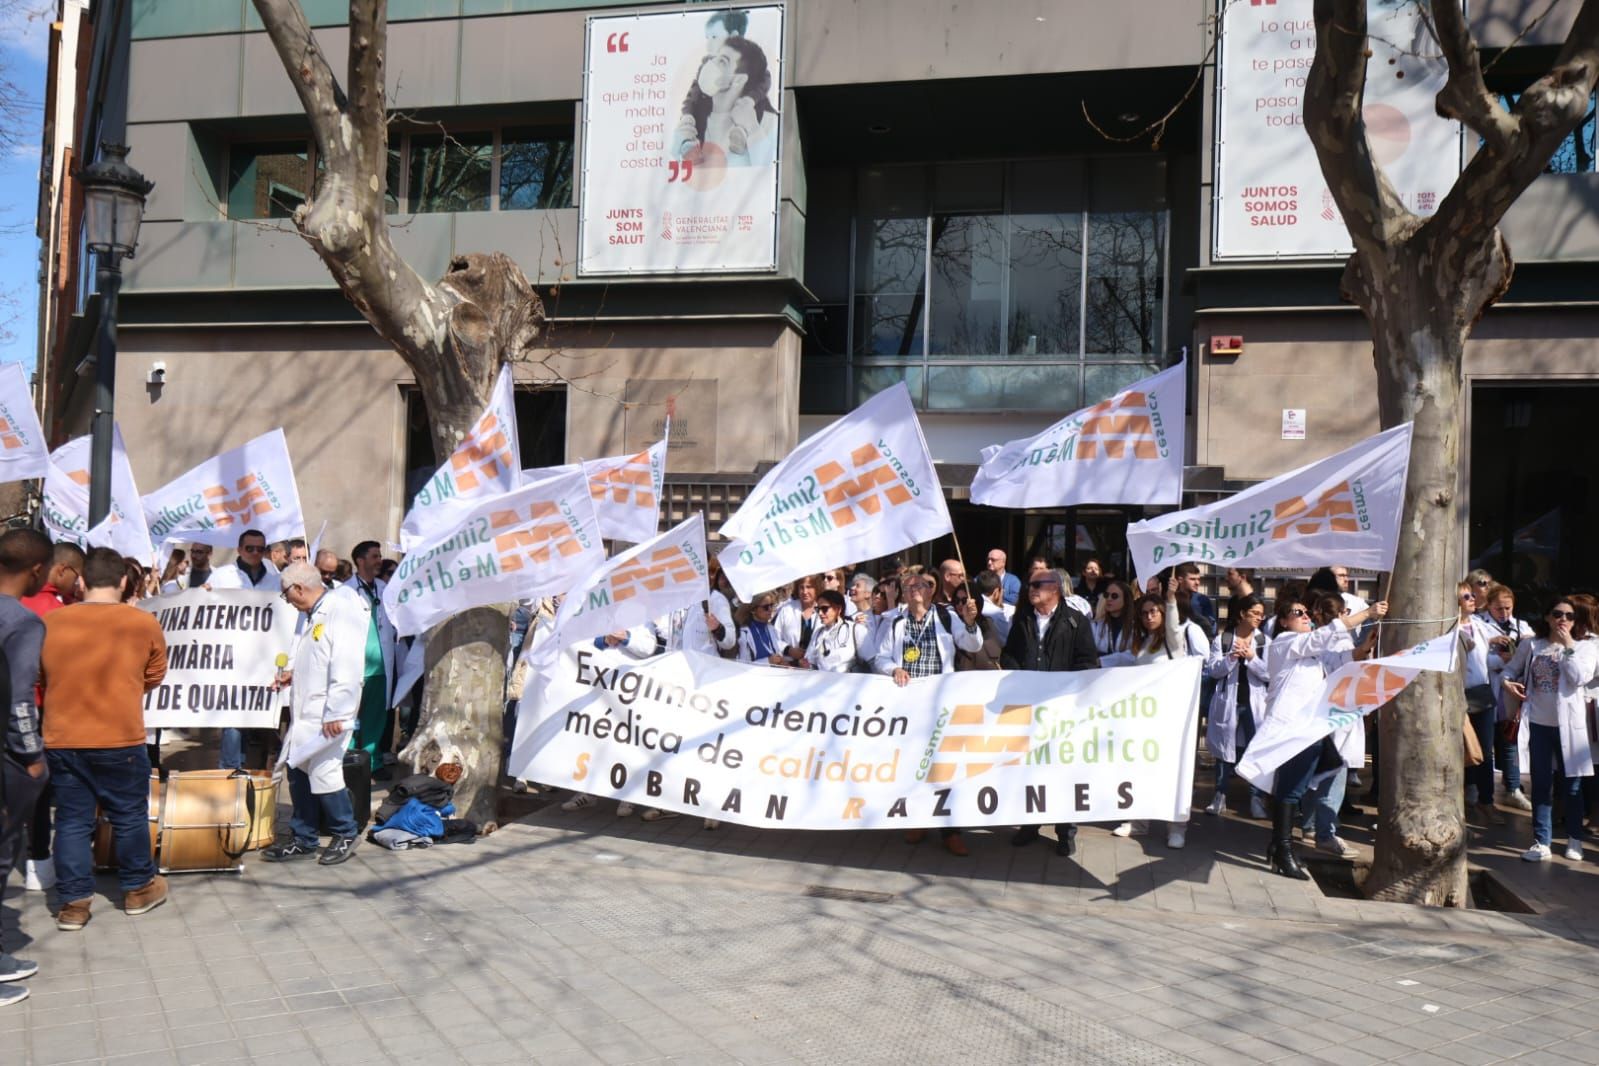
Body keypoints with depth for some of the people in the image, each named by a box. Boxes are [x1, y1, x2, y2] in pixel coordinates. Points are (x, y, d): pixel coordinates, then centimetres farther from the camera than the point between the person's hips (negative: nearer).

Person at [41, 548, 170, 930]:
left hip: (62, 741, 2)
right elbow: (154, 676, 7)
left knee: (72, 820, 11)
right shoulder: (143, 623, -8)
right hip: (120, 740, -2)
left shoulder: (50, 622, -2)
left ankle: (74, 902, 15)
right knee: (129, 816, 13)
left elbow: (37, 679, 12)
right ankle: (138, 889, 26)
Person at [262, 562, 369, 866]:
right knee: (297, 771, 12)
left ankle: (345, 835, 14)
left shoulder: (342, 610, -17)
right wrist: (292, 672, 8)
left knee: (323, 772, -5)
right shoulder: (309, 614, 13)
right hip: (304, 710, 9)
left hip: (328, 713, -9)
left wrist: (335, 714, -23)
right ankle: (303, 840, 24)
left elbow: (347, 669, -22)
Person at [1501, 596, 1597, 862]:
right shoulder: (1531, 645, 6)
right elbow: (1511, 668, 13)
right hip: (1539, 723, 1)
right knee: (1541, 784, 5)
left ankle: (1574, 840, 22)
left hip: (1570, 724, -1)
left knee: (1572, 785, 6)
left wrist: (1567, 646, -11)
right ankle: (1541, 842, 9)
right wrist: (1507, 682, -8)